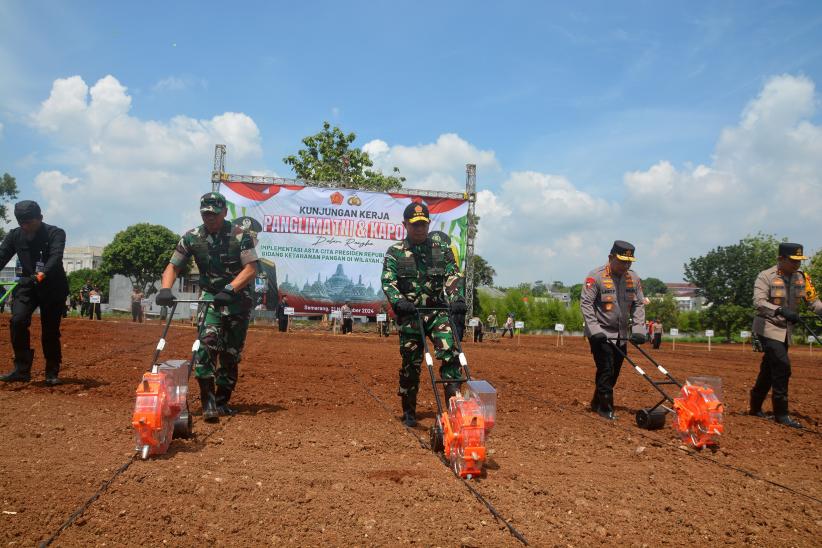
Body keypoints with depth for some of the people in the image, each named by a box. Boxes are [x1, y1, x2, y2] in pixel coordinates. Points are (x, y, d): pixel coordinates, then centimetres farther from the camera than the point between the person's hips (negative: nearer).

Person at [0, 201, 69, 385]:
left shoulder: (55, 233, -12)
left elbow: (56, 257, -28)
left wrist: (42, 274, -47)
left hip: (53, 287, -3)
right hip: (27, 285, 3)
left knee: (51, 331, 0)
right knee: (18, 321, -18)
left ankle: (52, 373, 16)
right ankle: (22, 369, -8)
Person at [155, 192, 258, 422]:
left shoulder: (240, 235, -11)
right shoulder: (192, 237, -2)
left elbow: (251, 269, -17)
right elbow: (173, 266, 1)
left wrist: (229, 290, -30)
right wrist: (165, 289, -18)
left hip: (239, 298, -1)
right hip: (211, 296, 1)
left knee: (231, 353, 5)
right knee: (207, 342, -22)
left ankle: (222, 401, 20)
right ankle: (208, 401, -19)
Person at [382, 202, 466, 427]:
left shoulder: (441, 250, 9)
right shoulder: (395, 253, 4)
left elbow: (453, 276, -1)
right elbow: (388, 282, -5)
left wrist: (456, 298, -19)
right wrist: (399, 301, -23)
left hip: (437, 311, 1)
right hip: (409, 315, -1)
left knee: (449, 350, -20)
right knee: (411, 363, 5)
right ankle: (409, 412, 18)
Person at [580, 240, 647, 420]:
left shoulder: (634, 278, 4)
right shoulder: (596, 276, -13)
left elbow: (639, 305, 7)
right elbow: (586, 303, -14)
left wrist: (638, 330, -4)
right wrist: (595, 330, -21)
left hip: (621, 335, 6)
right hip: (600, 333, -6)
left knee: (614, 371, 12)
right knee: (606, 370, -7)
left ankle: (596, 403, 28)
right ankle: (605, 408, 6)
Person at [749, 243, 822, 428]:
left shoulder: (802, 278, 5)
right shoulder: (766, 277, -13)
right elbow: (758, 303, -24)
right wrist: (781, 311, -37)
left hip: (785, 330, 6)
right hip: (768, 327, -6)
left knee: (769, 369, 13)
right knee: (782, 366, -16)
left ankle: (755, 408, 26)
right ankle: (781, 414, -6)